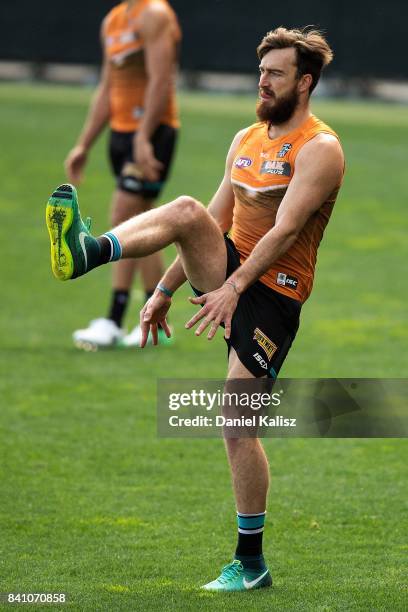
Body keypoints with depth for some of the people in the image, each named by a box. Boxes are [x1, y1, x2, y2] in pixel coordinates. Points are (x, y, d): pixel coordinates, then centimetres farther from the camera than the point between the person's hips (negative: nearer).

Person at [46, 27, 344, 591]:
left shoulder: (319, 148, -10)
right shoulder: (246, 140, 15)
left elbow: (286, 230, -22)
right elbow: (215, 222, 18)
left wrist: (233, 287, -31)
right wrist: (165, 290, 14)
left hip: (272, 291, -6)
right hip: (229, 267, 6)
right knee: (187, 211, -24)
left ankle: (251, 563, 1)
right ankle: (87, 253, -46)